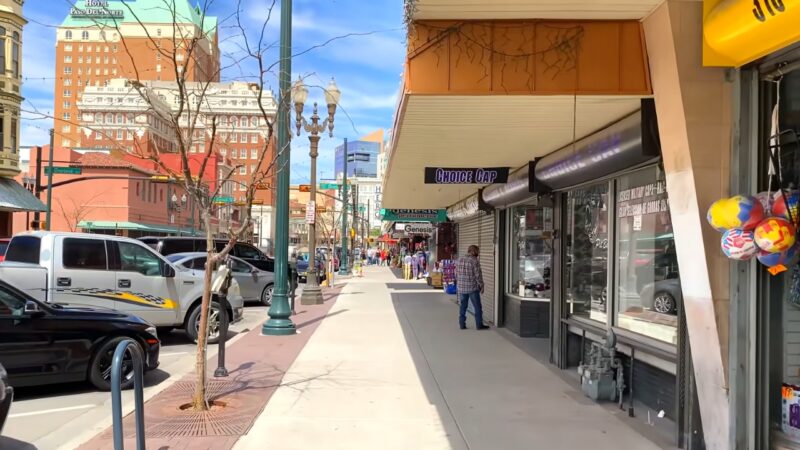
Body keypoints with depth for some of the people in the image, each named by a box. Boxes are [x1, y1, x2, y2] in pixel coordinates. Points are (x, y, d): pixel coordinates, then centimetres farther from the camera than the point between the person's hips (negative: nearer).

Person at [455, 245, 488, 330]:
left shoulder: (459, 261, 5)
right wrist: (481, 286, -2)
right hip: (473, 288, -5)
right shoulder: (475, 261, -13)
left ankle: (462, 324, 14)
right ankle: (479, 325, 9)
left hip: (461, 288, 5)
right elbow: (478, 276, -12)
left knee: (462, 307, 12)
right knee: (477, 307, 5)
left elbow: (456, 274, 11)